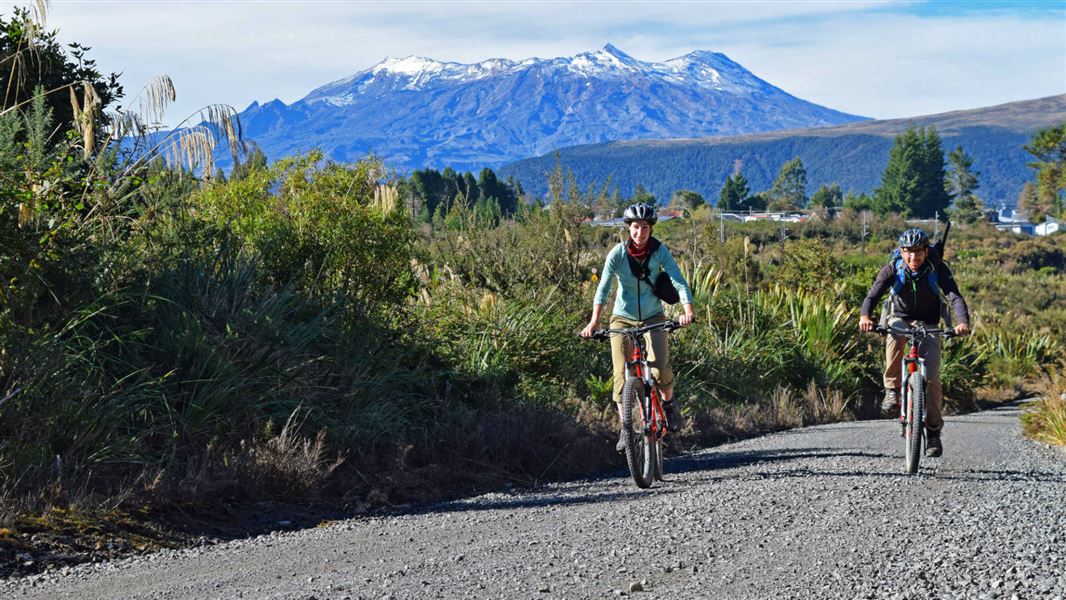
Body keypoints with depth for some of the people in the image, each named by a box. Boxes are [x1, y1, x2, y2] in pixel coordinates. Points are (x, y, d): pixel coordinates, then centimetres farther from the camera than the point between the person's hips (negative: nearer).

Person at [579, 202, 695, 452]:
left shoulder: (660, 251, -12)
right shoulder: (617, 254, -14)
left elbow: (679, 282, -19)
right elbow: (603, 288, -20)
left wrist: (688, 310, -37)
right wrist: (594, 321, -33)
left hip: (653, 316, 0)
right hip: (623, 317, 0)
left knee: (660, 367, -18)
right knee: (621, 374, -9)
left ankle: (669, 402, 12)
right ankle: (625, 428, 1)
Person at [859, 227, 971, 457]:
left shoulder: (938, 269, -20)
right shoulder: (893, 268, -19)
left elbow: (955, 297, -31)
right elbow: (873, 294, -31)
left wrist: (963, 322, -51)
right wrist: (864, 316, -53)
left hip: (928, 324, 0)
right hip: (900, 318, 0)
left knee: (931, 376, -15)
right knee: (895, 335, -37)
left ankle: (933, 430, -2)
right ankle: (892, 389, -21)